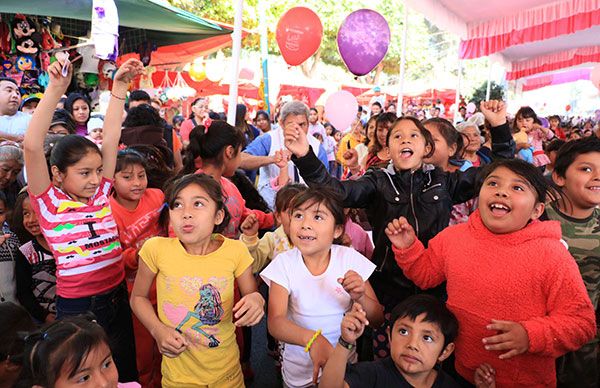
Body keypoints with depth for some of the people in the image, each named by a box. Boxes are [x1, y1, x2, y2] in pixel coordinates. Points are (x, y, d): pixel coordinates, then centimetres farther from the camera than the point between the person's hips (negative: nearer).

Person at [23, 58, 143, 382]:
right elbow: (31, 146, -22)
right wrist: (55, 90, -25)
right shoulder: (49, 203, -9)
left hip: (117, 298, 4)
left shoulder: (101, 193, 1)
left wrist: (120, 87, -3)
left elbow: (110, 139, -1)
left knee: (126, 373, 19)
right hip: (76, 307, -3)